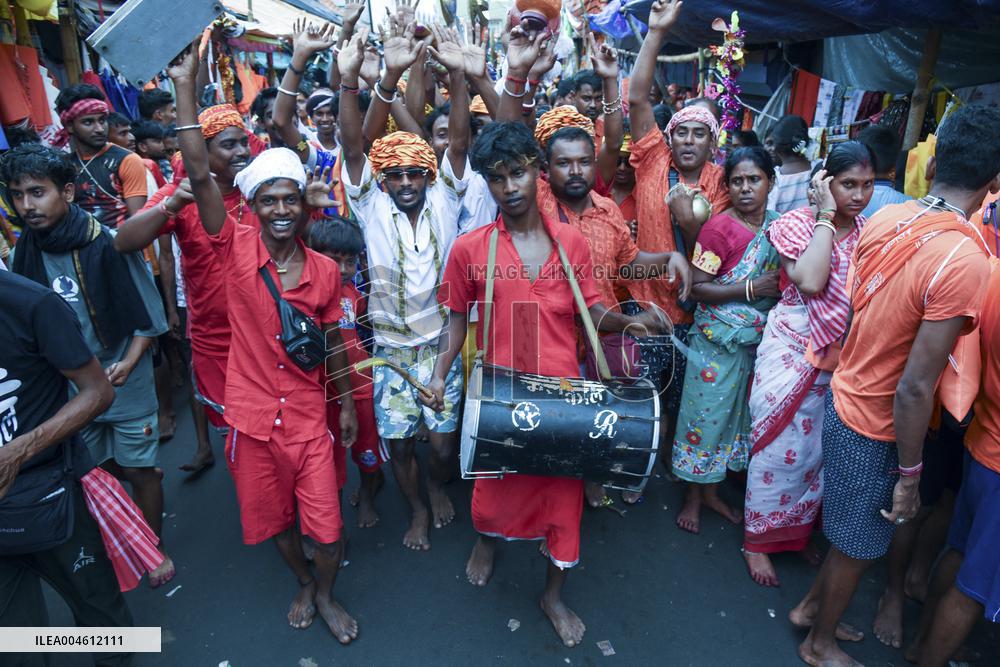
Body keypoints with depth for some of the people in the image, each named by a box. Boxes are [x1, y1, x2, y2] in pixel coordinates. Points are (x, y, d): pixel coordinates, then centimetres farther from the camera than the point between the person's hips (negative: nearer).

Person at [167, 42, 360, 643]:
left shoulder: (326, 270, -4)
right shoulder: (237, 250, -8)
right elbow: (200, 176, -19)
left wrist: (348, 406, 8)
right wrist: (186, 87, -23)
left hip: (308, 416, 0)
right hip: (252, 413, 0)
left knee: (328, 525, 5)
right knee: (274, 517, 18)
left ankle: (327, 593, 36)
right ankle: (303, 585, 47)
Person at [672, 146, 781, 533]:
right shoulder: (718, 228, -14)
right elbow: (697, 287, -17)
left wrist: (781, 286, -1)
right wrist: (750, 288, -22)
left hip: (757, 341, 6)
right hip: (717, 341, -6)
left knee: (736, 414, 16)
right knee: (706, 414, 5)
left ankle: (711, 492, 34)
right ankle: (693, 497, 24)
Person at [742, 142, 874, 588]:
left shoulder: (867, 231, 5)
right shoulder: (797, 223, -9)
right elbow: (810, 281, -27)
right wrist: (826, 213, -20)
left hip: (839, 359, 5)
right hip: (791, 351, -5)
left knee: (819, 450, 13)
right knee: (780, 447, 3)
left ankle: (797, 530, 34)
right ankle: (758, 541, 20)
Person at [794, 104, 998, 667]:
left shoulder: (886, 219, -5)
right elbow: (914, 389, -25)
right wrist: (909, 477, -14)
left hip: (845, 396, 7)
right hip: (877, 426, -7)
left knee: (846, 529, 28)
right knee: (858, 546, 17)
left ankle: (813, 605, 51)